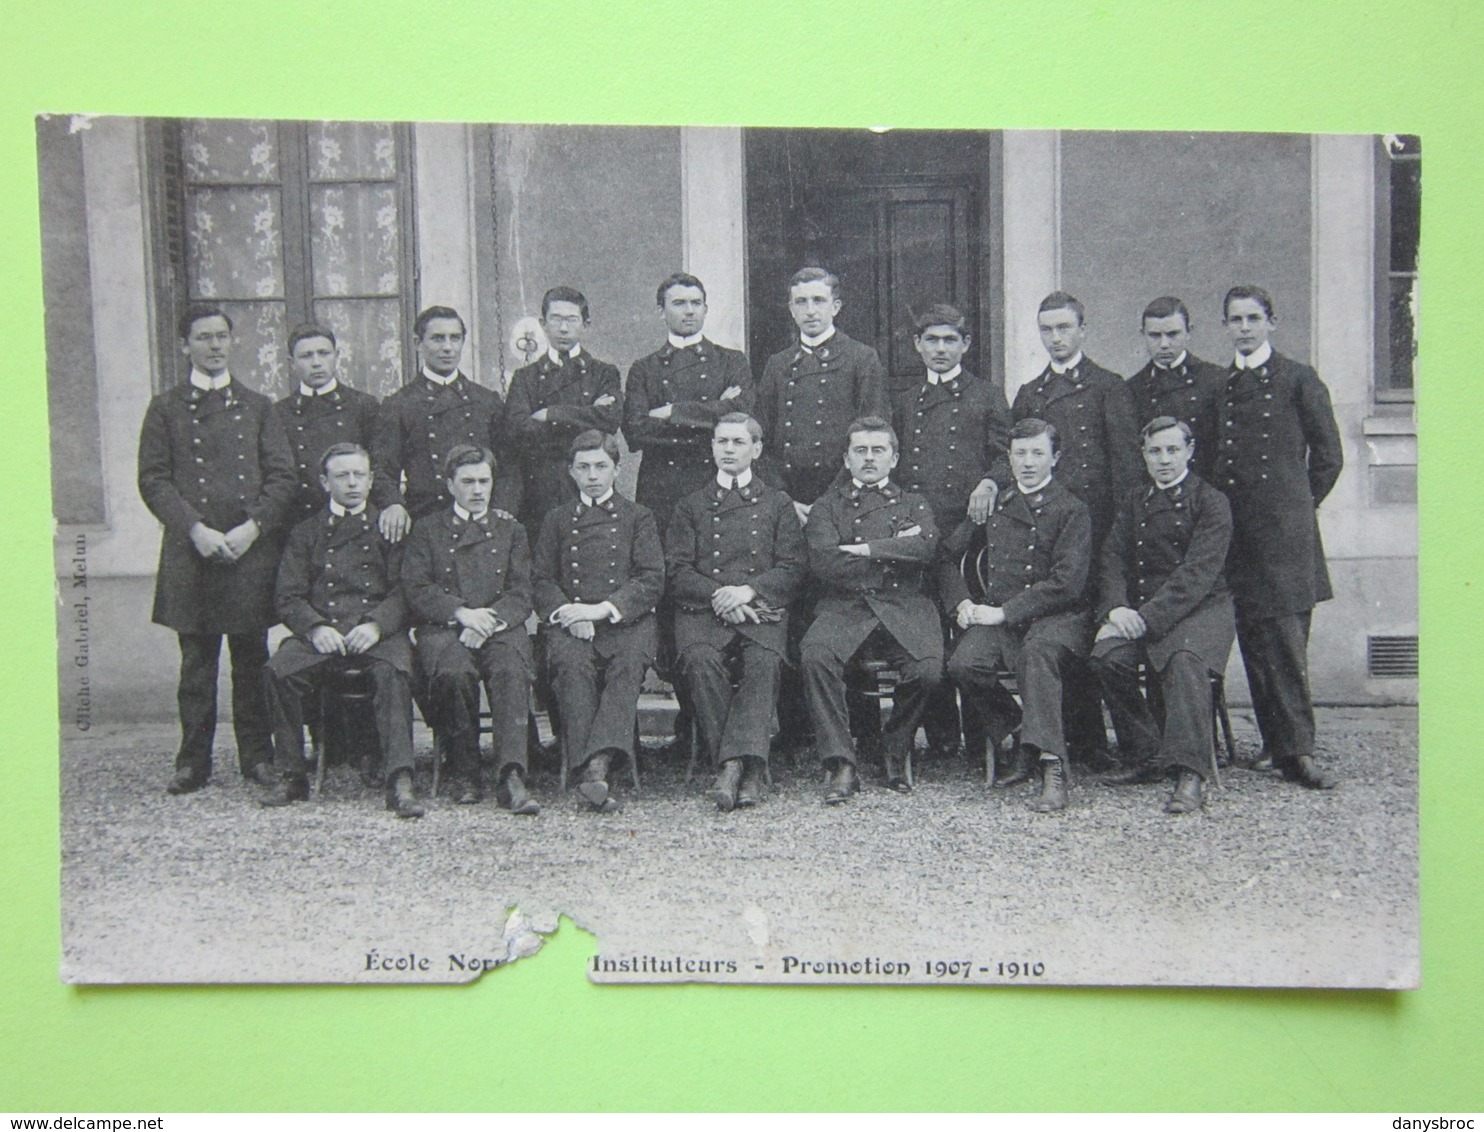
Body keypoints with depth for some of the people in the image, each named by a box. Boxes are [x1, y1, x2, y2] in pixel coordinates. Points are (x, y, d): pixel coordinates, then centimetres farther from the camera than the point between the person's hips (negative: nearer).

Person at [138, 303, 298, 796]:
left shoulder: (257, 407, 13)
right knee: (196, 662, 3)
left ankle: (257, 755, 13)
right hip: (190, 553, -1)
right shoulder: (165, 409, 9)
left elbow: (282, 476, 6)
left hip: (252, 551, 1)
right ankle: (193, 760, 11)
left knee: (252, 660, 5)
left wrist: (253, 526, -8)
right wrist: (195, 529, -12)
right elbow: (153, 479, 1)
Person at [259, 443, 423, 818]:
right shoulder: (305, 533, 20)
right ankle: (291, 777, -13)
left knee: (393, 672, -34)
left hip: (379, 632, -2)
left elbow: (403, 591, 5)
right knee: (279, 670, -27)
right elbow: (287, 597, 11)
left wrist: (377, 625, -14)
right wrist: (315, 628, -10)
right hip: (322, 631, 2)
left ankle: (399, 782, -39)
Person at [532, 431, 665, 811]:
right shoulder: (557, 519, 22)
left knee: (630, 661, -35)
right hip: (569, 621, 1)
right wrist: (567, 613, -10)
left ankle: (598, 765, -46)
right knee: (571, 661, -33)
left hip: (626, 620, -1)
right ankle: (589, 766, -39)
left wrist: (602, 608, -10)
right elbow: (543, 581, 13)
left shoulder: (637, 516, 17)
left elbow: (652, 580, 4)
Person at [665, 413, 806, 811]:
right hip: (701, 610, 0)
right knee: (701, 661, -33)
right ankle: (747, 770, -32)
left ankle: (735, 763, -41)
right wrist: (718, 595, -10)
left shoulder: (777, 504, 21)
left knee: (764, 661, -34)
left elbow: (792, 569, 9)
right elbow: (677, 572, 9)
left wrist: (748, 591, -10)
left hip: (762, 611, 0)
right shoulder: (691, 506, 22)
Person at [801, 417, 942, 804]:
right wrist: (894, 551, 0)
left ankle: (895, 751, -1)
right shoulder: (827, 507, 19)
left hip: (903, 608, 1)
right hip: (843, 607, 0)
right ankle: (841, 765, -25)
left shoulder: (913, 505, 22)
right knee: (814, 656, -32)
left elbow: (925, 547, -2)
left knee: (927, 668, -29)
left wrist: (865, 549, -5)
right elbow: (823, 563, -2)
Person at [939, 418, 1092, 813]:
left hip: (1055, 618, -4)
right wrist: (960, 603, 4)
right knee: (962, 663, -26)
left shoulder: (1072, 510, 2)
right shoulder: (994, 504, 18)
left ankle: (1052, 767, -38)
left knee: (1036, 654, -38)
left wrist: (1004, 612, -13)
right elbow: (948, 554, 23)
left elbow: (1066, 583, -9)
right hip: (997, 618, 4)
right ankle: (1018, 738, -5)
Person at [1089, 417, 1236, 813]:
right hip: (1138, 611, 5)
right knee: (1106, 656, -24)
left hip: (1201, 608, -5)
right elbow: (1111, 559, 8)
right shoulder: (1134, 503, 18)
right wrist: (1116, 609, -12)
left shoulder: (1210, 502, -1)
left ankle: (1193, 773, -37)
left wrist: (1148, 618, -21)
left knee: (1184, 659, -35)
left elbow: (1197, 573, -13)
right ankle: (1149, 756, -10)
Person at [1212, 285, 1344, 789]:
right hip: (1235, 529, 3)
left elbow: (1328, 456, 7)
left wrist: (1299, 505, 8)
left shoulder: (1299, 380, 5)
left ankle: (1296, 748, -3)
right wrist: (1217, 505, 11)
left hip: (1285, 528, -3)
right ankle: (1281, 745, 9)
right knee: (1256, 644, 3)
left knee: (1287, 642, -6)